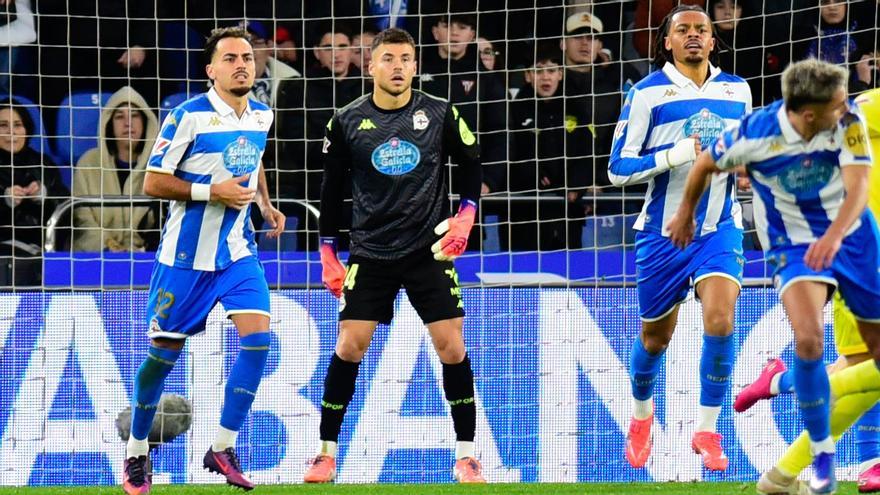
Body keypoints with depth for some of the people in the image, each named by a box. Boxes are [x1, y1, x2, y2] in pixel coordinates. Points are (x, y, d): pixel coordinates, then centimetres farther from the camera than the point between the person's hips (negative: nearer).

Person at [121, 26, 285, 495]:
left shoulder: (261, 116, 5)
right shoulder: (189, 116, -15)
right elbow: (153, 182, -13)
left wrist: (265, 204, 11)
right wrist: (211, 192, -21)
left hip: (238, 250, 5)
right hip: (187, 254, -5)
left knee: (258, 336, -13)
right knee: (164, 351, 3)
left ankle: (222, 449, -3)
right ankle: (136, 453, 22)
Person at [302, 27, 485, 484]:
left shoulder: (440, 115, -3)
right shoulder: (347, 122, -2)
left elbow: (471, 164, 10)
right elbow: (332, 188, 8)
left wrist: (466, 215, -4)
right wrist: (327, 254, 7)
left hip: (429, 249, 0)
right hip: (370, 253, 0)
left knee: (452, 347, -6)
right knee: (348, 347, -6)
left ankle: (465, 454, 5)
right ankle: (326, 453, 5)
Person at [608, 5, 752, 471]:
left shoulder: (736, 90, 7)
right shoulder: (647, 93, -5)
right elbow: (619, 168, -9)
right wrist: (679, 153, -21)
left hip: (720, 228, 1)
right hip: (663, 231, -1)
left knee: (719, 321, -20)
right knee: (655, 337, 11)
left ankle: (707, 431, -8)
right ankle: (641, 415, 41)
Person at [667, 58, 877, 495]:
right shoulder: (754, 134, -21)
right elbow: (706, 164, -1)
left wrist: (833, 237, -46)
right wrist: (686, 212, 16)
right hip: (792, 245, -2)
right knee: (808, 339, -23)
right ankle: (822, 453, -9)